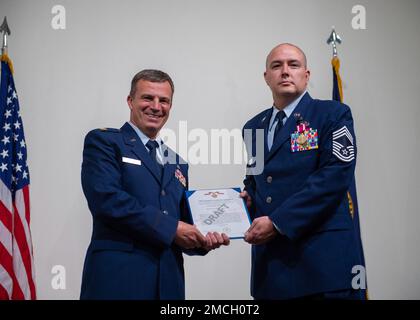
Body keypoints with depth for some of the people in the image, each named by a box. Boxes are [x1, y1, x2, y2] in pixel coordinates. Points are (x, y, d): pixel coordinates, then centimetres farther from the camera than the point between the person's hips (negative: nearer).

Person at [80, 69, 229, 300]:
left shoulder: (177, 163, 18)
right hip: (117, 278, -5)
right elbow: (106, 199, -14)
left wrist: (202, 240, -2)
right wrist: (170, 228, -14)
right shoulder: (103, 141, 0)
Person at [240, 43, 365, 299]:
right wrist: (247, 197, 0)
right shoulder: (253, 127, 15)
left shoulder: (333, 114, -2)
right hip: (269, 258, 5)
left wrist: (277, 222, -18)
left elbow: (335, 175, -14)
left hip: (322, 257, -5)